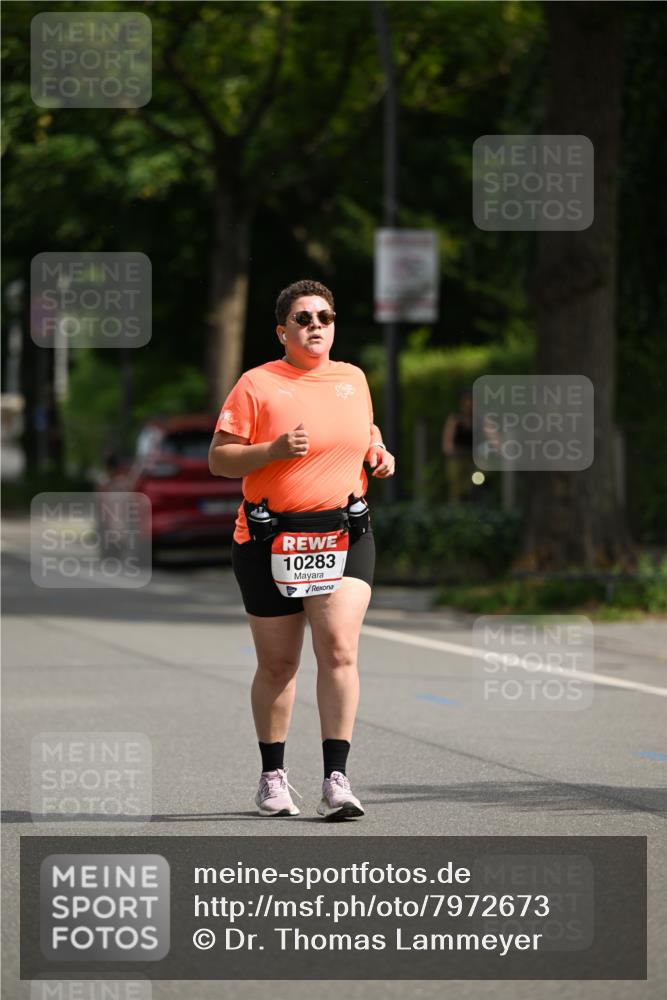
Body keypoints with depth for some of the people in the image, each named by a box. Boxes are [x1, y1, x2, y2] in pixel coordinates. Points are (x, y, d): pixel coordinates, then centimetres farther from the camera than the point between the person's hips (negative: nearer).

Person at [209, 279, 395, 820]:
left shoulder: (353, 379, 12)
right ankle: (273, 775, 23)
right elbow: (219, 457, -4)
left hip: (344, 535, 2)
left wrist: (379, 451, 8)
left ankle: (336, 778, -15)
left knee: (339, 648, -15)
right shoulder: (256, 385, -2)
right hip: (270, 540, -2)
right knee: (277, 663, 6)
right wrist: (274, 449, -19)